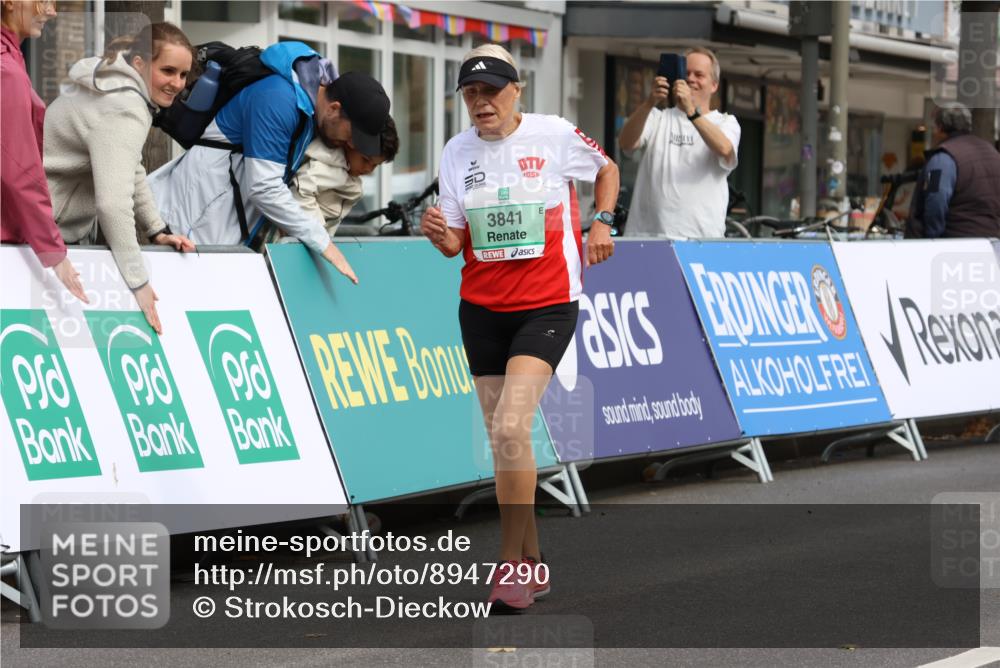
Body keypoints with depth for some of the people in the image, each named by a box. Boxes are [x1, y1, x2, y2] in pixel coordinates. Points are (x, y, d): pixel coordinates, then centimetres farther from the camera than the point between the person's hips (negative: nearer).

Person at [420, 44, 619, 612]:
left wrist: (602, 221, -1)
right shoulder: (458, 152, 3)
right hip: (482, 309, 5)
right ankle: (533, 563, 21)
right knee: (505, 438, 7)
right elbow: (456, 244, 7)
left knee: (511, 426, -21)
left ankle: (512, 565, -13)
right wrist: (438, 233, -15)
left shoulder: (555, 135, -7)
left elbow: (607, 168, 13)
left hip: (548, 303, -5)